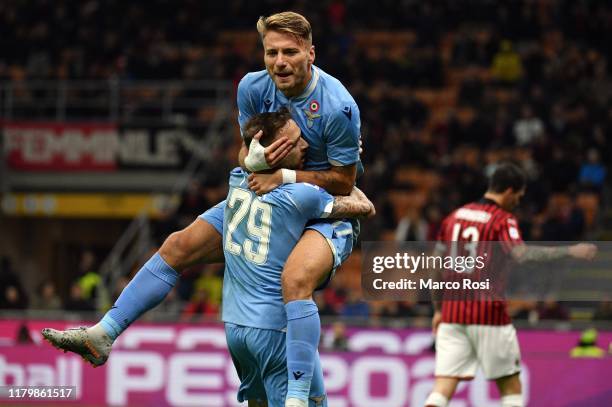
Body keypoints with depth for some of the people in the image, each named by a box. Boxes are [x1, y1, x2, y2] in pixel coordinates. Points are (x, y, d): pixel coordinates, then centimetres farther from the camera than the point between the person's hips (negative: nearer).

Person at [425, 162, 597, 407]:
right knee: (510, 385, 10)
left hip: (452, 312, 5)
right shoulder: (502, 220, -7)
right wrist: (570, 252, -22)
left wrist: (438, 309, 26)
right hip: (489, 314, -5)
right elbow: (522, 255, -26)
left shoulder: (454, 217, 13)